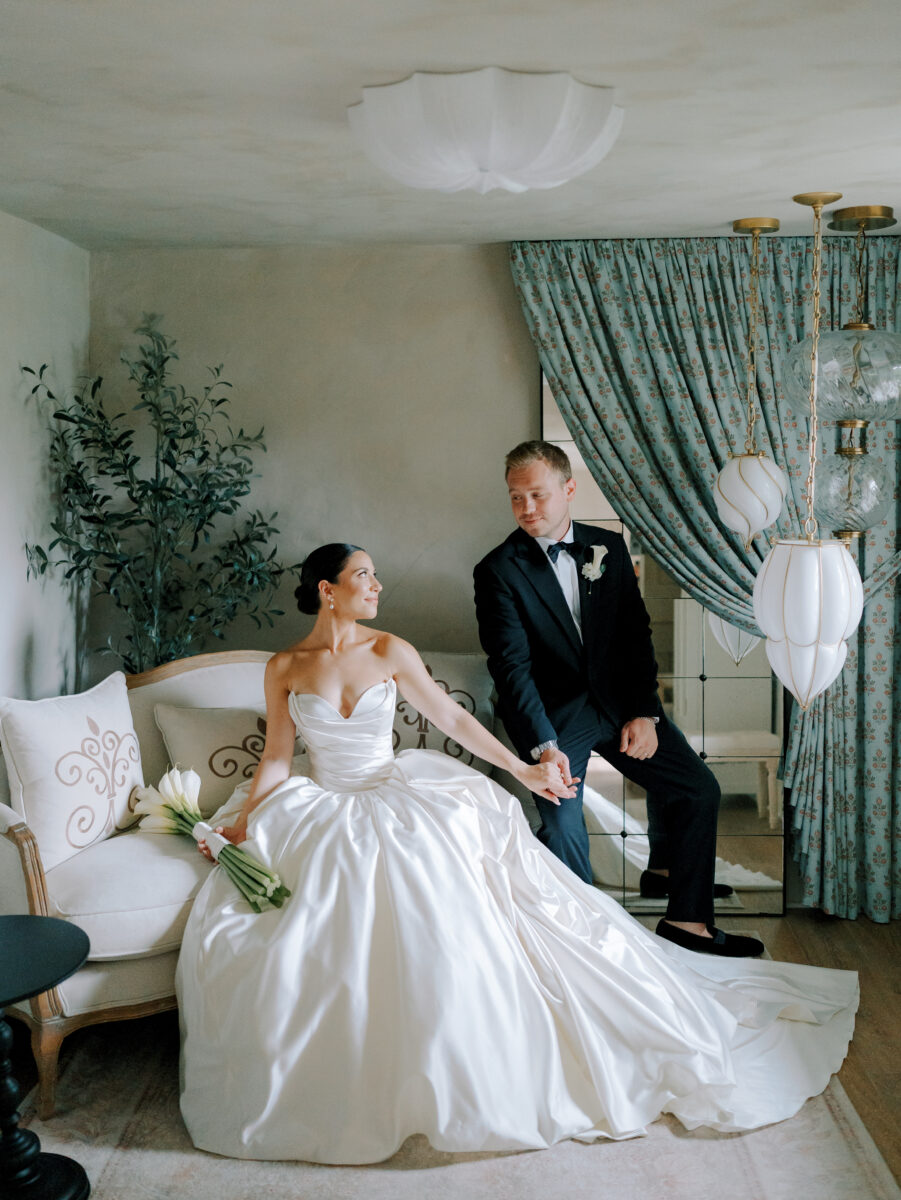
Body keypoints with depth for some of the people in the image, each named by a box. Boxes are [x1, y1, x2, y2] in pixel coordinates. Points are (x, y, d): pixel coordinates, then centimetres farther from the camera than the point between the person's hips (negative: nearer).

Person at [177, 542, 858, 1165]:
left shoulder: (390, 652, 3)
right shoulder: (285, 668, 2)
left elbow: (454, 718, 7)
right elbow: (277, 759, 4)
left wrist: (521, 769, 2)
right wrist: (245, 818, -13)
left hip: (399, 804, 0)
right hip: (322, 818, 1)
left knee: (441, 907, -25)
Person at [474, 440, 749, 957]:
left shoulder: (609, 547, 4)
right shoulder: (498, 571, -9)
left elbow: (636, 635, 4)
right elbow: (512, 666, -17)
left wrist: (644, 713, -7)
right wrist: (543, 745, -28)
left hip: (618, 699, 4)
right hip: (555, 711, -4)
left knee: (699, 788, -2)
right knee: (562, 824, -20)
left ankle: (687, 918, 14)